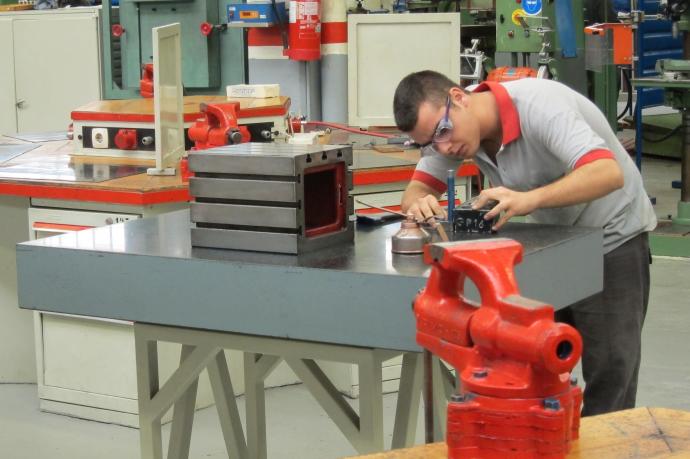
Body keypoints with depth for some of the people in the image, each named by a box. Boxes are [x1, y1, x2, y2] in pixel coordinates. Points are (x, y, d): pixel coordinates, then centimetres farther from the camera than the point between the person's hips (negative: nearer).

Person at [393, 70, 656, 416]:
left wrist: (529, 199, -55)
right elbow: (416, 190, -7)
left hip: (612, 236, -6)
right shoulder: (450, 126, -10)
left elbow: (608, 173, -42)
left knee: (610, 369, -8)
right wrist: (419, 204, -31)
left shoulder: (538, 105, -31)